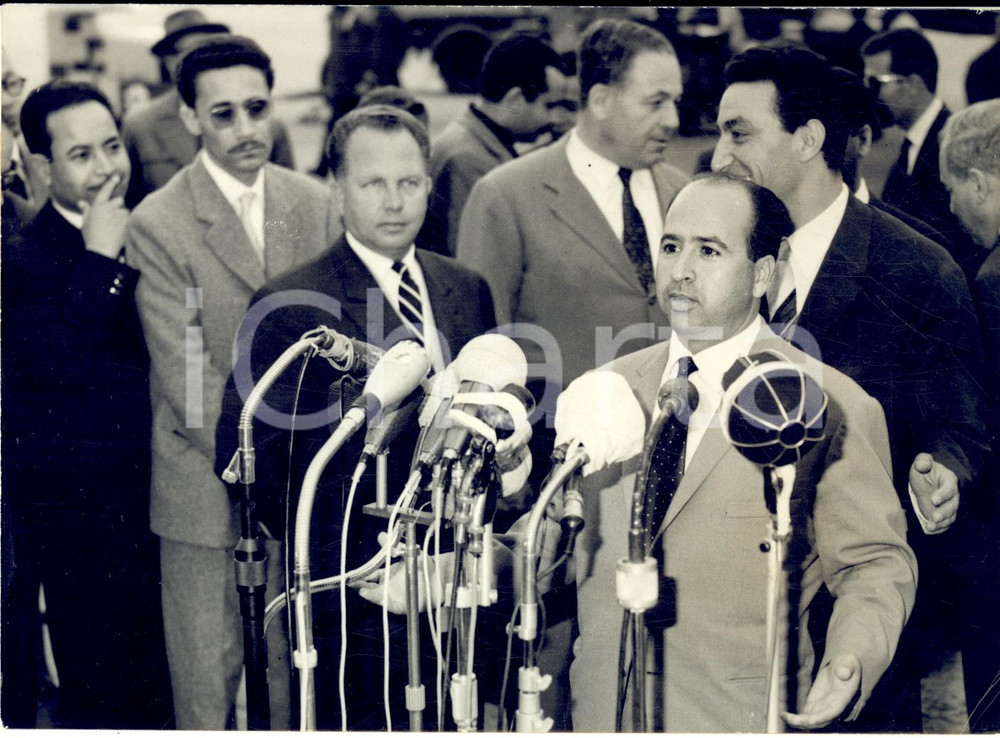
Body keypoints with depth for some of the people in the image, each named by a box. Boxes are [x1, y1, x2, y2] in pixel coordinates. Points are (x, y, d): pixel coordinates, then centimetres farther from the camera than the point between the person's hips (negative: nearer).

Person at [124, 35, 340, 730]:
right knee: (207, 677, 6)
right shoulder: (157, 224, -10)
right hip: (208, 483, -3)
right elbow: (187, 378, -13)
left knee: (294, 661, 11)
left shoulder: (316, 204, 4)